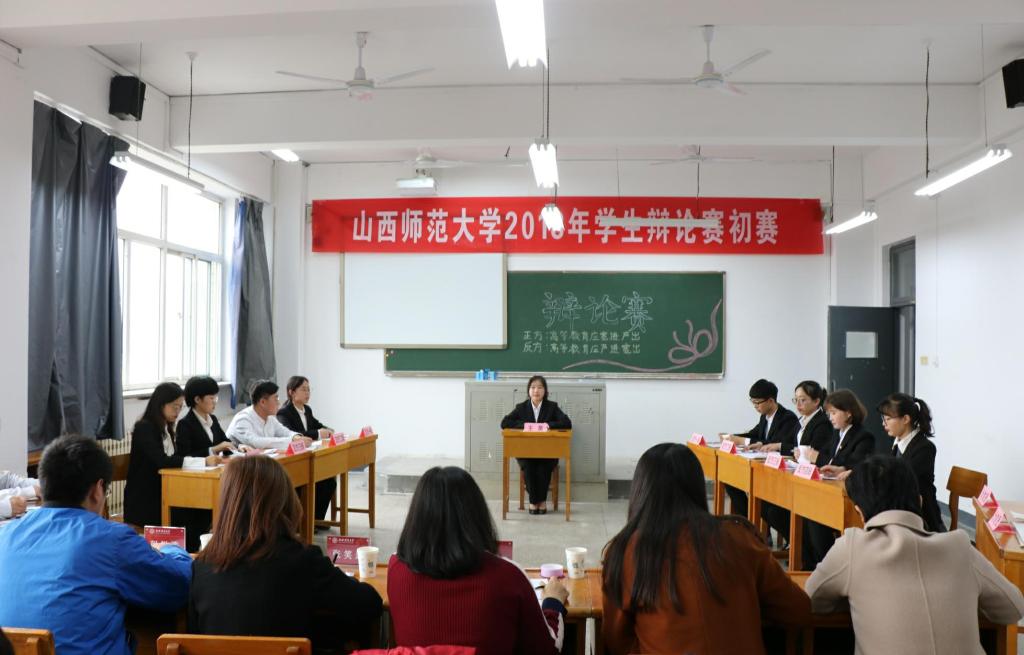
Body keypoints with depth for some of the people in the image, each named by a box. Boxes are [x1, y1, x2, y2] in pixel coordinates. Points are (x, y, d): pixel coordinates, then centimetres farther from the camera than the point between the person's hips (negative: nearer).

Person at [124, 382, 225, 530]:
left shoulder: (166, 428, 13)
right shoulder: (143, 428, -13)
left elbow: (174, 458, 7)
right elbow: (162, 461, -25)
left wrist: (208, 458, -9)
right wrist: (203, 462, -29)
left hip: (160, 494, 7)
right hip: (143, 501, -7)